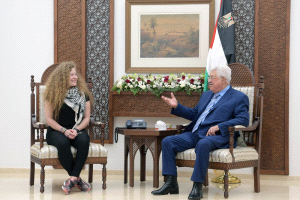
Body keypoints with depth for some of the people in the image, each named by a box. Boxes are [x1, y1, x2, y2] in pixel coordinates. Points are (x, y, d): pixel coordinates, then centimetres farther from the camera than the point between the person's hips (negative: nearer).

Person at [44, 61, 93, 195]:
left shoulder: (83, 94, 7)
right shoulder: (53, 94, -1)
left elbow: (86, 118, 6)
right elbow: (49, 119, -2)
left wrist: (76, 130, -13)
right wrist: (64, 130, -15)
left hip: (77, 130, 2)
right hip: (56, 131, -2)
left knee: (84, 141, -33)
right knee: (63, 143, -37)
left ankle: (73, 178, -33)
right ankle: (77, 179, -26)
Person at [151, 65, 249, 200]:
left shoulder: (239, 98, 4)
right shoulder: (206, 95, 28)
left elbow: (243, 120, -9)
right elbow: (194, 114, 32)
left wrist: (219, 126, -19)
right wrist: (176, 106, 16)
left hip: (217, 136, -7)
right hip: (194, 134, 8)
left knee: (202, 144, -40)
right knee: (167, 141, -11)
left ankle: (197, 187, -34)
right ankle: (171, 183, -11)